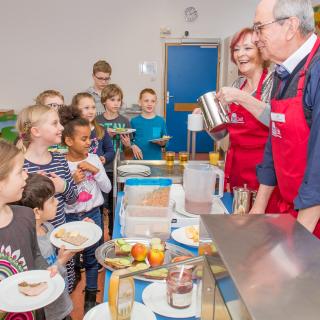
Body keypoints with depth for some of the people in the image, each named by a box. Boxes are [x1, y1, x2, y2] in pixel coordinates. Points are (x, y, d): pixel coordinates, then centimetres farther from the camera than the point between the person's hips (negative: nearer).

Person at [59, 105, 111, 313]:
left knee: (92, 256, 13)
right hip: (70, 217, -2)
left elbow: (107, 188, -1)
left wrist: (96, 170, -15)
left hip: (93, 214, 3)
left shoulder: (94, 159, -3)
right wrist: (73, 181, -23)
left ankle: (91, 298, 31)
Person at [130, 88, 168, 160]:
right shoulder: (134, 121, -1)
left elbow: (164, 141, 8)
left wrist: (162, 143, -12)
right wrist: (133, 146, -14)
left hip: (156, 159, 1)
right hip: (139, 159, -1)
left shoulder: (161, 121, 0)